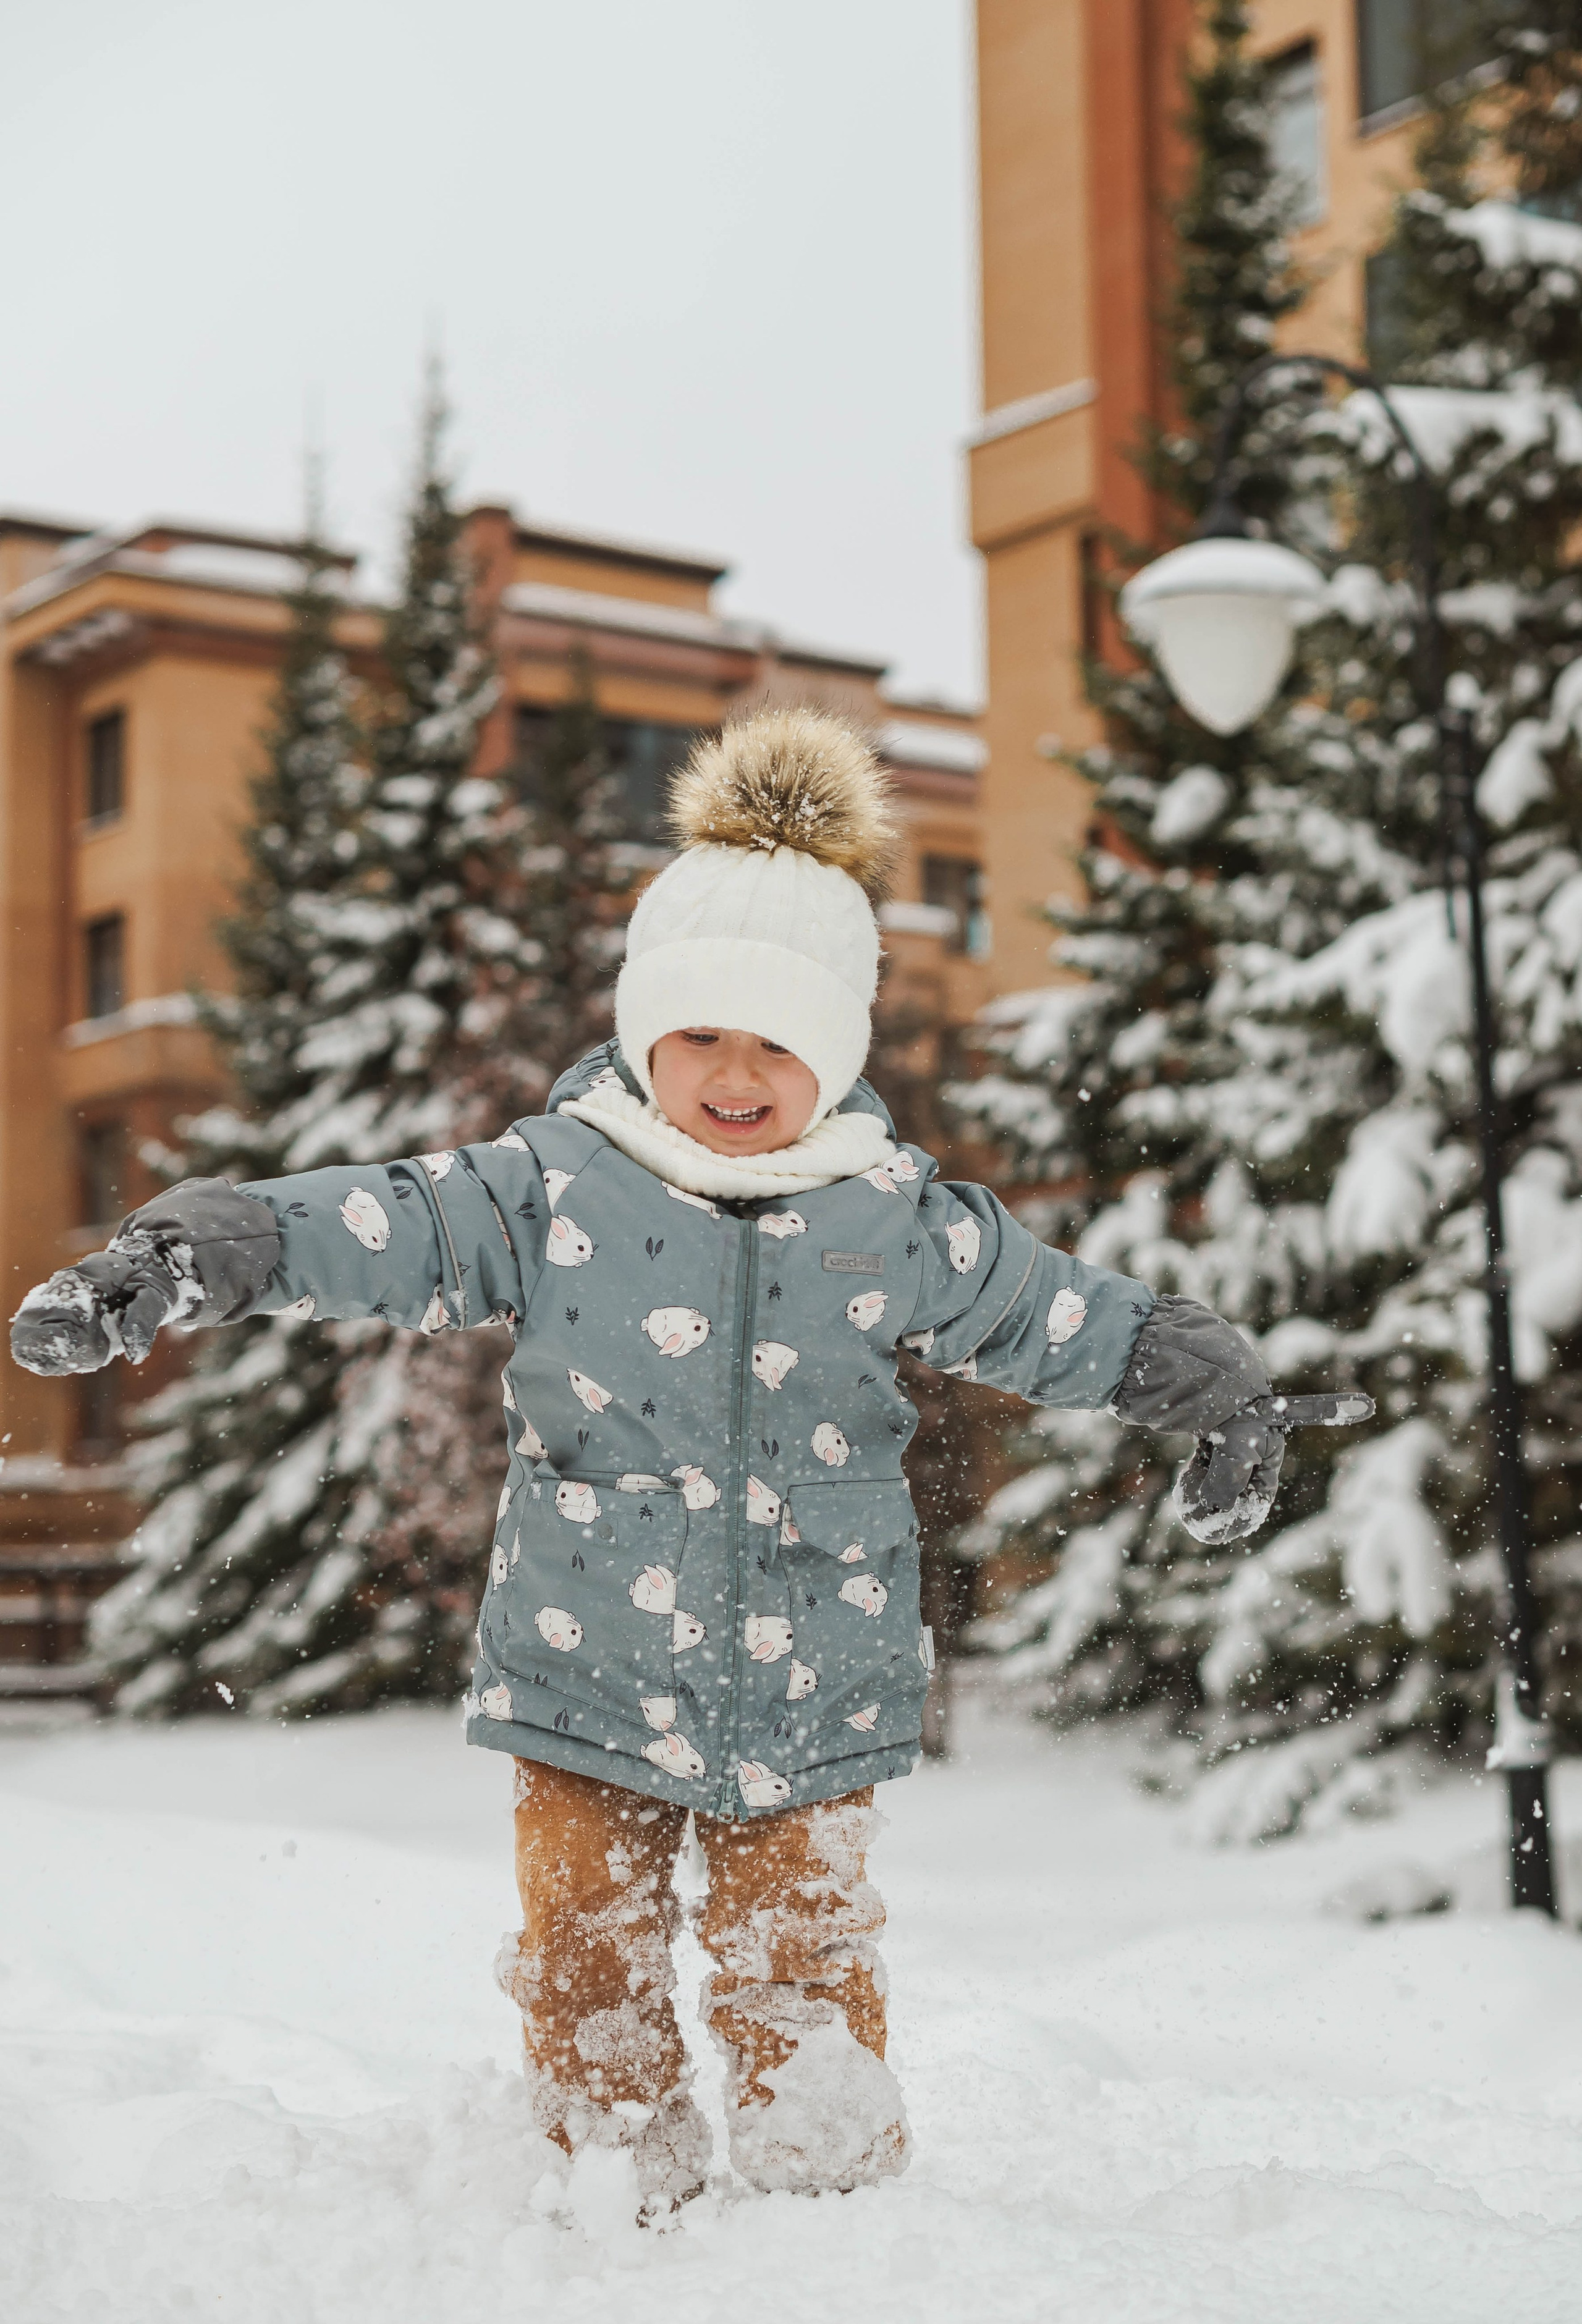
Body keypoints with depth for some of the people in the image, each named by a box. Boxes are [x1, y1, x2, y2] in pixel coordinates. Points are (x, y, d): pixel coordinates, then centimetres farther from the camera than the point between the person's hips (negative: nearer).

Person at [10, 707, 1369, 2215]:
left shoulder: (896, 1219, -2)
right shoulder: (553, 1189, -7)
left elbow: (1066, 1316, 9)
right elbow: (373, 1228, -16)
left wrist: (1224, 1395, 8)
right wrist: (181, 1256, -29)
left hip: (810, 1693, 0)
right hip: (587, 1686, 0)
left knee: (802, 1967, 7)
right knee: (585, 1964, 8)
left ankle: (838, 2202, 25)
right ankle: (617, 2200, 28)